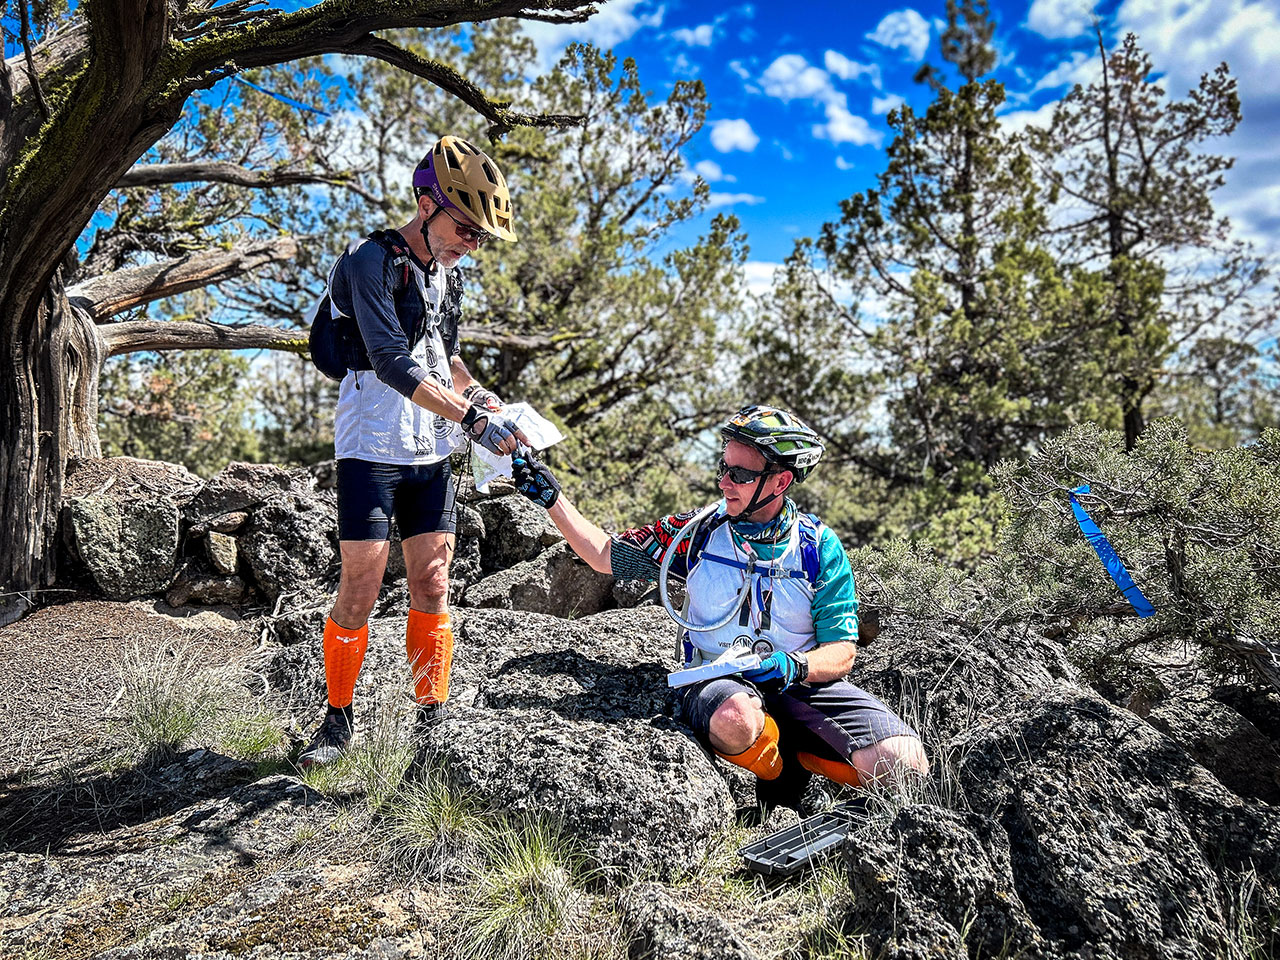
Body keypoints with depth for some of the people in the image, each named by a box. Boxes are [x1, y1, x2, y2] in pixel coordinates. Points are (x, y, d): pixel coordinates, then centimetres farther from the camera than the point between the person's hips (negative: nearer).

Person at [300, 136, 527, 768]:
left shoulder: (447, 273, 13)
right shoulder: (371, 261, -11)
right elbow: (392, 362, -23)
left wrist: (475, 392, 4)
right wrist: (470, 418, -28)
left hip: (431, 454, 6)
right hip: (372, 449, -6)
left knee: (432, 587, 6)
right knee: (359, 589, -2)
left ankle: (432, 715, 17)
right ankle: (338, 718, 16)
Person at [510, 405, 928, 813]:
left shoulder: (820, 546, -3)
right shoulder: (699, 531, 0)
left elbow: (841, 652, -3)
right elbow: (607, 555, 6)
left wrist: (795, 666, -25)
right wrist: (552, 497, -4)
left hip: (802, 684, 1)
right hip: (718, 681, -1)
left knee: (903, 762, -20)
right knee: (734, 717, -38)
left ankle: (796, 753, 10)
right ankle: (783, 775, -2)